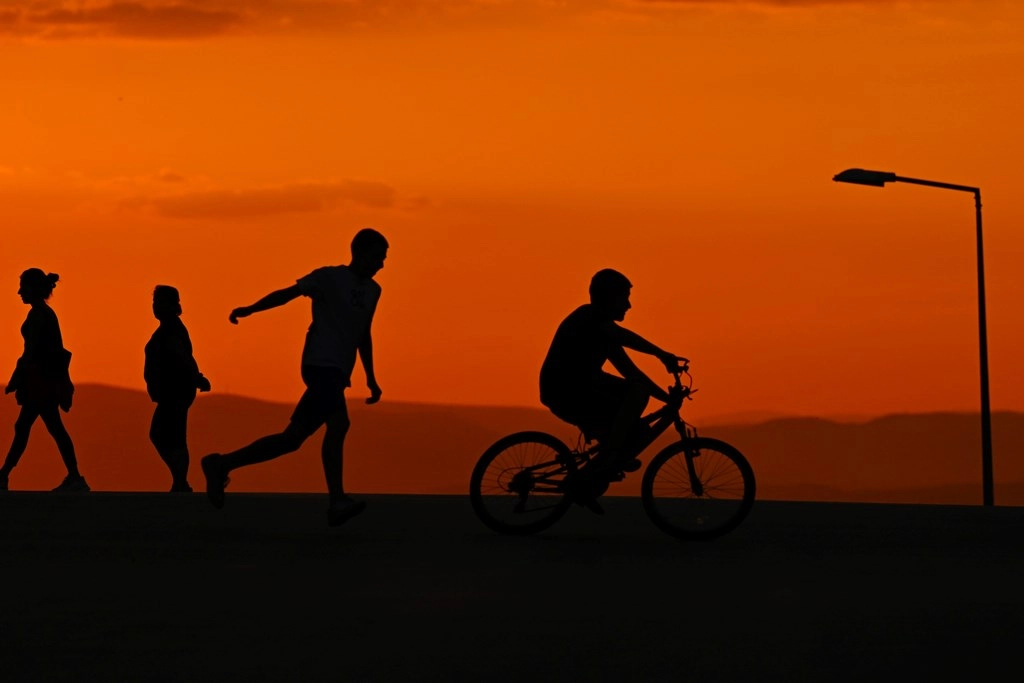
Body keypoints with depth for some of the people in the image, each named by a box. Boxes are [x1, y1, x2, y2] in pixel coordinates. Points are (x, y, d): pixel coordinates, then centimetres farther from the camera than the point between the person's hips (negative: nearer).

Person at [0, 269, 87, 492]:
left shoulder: (37, 314, -13)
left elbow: (30, 351, -18)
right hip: (47, 378, 10)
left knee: (55, 429, -7)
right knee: (21, 428, 9)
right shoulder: (46, 312, 16)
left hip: (41, 379, -10)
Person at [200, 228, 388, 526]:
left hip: (337, 375, 8)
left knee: (292, 439, 7)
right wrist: (250, 309, -23)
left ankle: (221, 464, 18)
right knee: (338, 423, -27)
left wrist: (370, 379, 28)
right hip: (321, 364, -8)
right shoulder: (330, 277, -2)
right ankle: (337, 501, -34)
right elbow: (288, 293, -9)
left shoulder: (372, 290, 19)